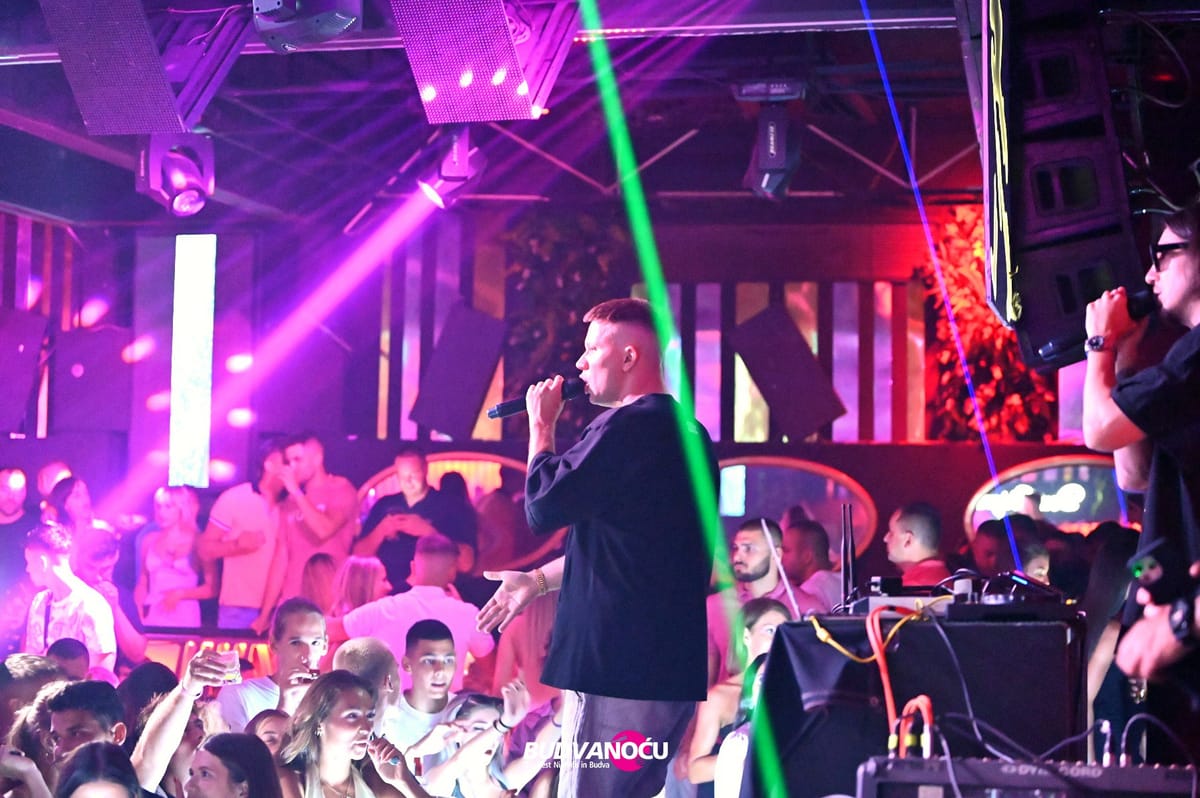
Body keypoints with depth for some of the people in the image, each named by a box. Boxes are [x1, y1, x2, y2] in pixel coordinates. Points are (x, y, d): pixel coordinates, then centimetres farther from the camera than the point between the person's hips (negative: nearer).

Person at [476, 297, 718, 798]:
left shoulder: (627, 427, -15)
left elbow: (543, 506, -12)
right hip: (673, 664, 10)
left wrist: (542, 424, 3)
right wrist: (540, 579, 26)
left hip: (618, 661, -10)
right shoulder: (686, 433, 17)